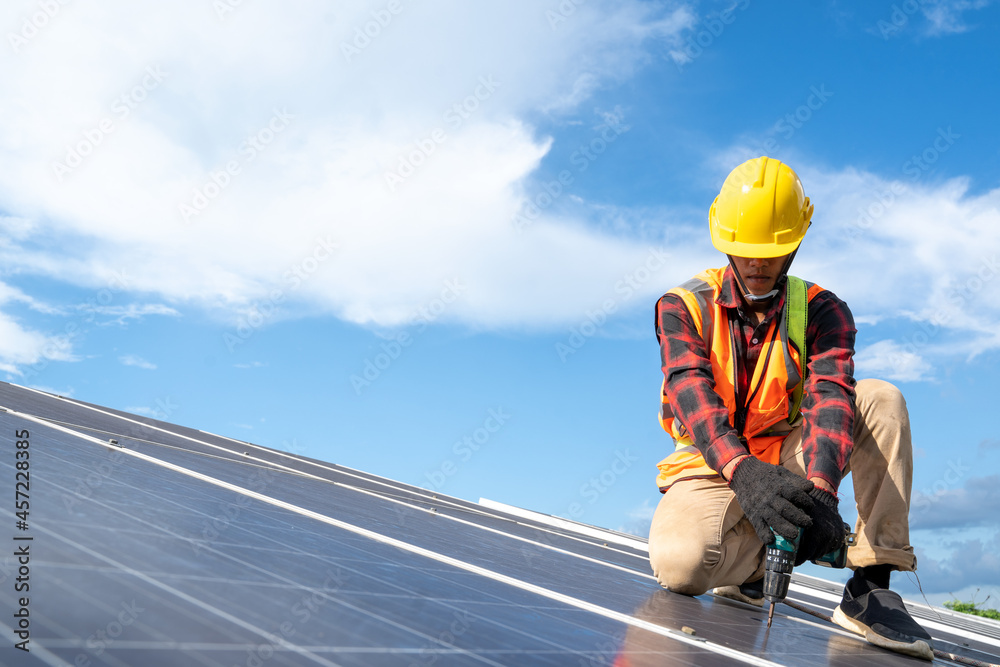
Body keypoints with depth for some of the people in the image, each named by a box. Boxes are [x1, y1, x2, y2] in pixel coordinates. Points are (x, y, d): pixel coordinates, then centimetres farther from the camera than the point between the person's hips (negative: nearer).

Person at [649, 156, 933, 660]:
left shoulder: (821, 311, -3)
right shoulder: (683, 307, -8)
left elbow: (831, 397, -23)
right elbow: (690, 393, -27)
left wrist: (821, 488, -44)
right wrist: (743, 471, -47)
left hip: (788, 460, 2)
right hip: (713, 467, -2)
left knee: (880, 399, -22)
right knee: (680, 567, -34)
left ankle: (869, 589, -23)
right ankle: (756, 557, 2)